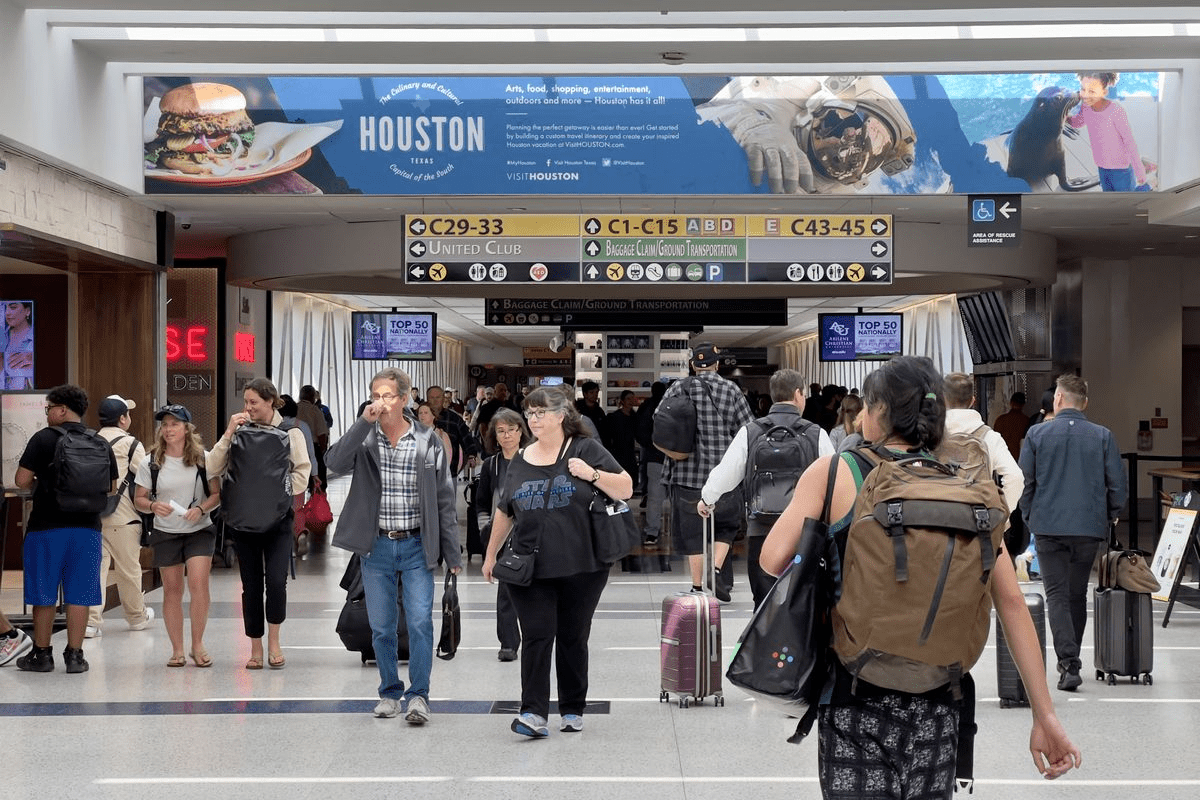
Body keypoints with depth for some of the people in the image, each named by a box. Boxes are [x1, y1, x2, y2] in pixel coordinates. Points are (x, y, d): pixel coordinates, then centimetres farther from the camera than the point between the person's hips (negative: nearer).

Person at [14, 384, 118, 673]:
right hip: (87, 526, 3)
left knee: (43, 594, 7)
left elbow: (21, 480, -8)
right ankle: (75, 655, 6)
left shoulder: (45, 438, -6)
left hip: (47, 526, -3)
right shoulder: (102, 444, 7)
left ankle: (41, 654, 13)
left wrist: (40, 482, 12)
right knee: (79, 594, 6)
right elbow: (110, 489, 12)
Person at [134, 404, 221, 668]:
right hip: (166, 533, 1)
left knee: (198, 584, -15)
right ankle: (177, 650, 15)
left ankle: (197, 645, 1)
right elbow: (139, 499, 5)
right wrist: (153, 506, -16)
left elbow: (217, 494, 2)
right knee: (172, 590, 6)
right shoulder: (151, 463, 0)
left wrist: (201, 509, -17)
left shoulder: (203, 458, -3)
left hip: (199, 531, -1)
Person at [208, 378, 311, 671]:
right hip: (242, 520, 2)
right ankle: (255, 647, 16)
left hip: (277, 519, -2)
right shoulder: (240, 431, 6)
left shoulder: (290, 433, 0)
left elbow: (302, 471, -2)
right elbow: (213, 469, -2)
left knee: (276, 581, -13)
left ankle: (274, 641, 7)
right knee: (251, 585, 6)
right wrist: (228, 434, -11)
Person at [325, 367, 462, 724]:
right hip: (376, 547, 1)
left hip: (417, 547, -1)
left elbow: (444, 501, 2)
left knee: (420, 622, -8)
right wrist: (364, 422, -25)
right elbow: (335, 462, -20)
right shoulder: (364, 440, 0)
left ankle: (418, 694, 0)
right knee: (381, 627, 8)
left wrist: (452, 554, 0)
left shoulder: (428, 443, -2)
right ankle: (390, 692, 21)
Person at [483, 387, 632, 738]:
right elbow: (504, 512, 21)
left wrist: (593, 474, -18)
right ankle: (533, 712, -10)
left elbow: (626, 489, -4)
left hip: (581, 568, -2)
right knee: (536, 637, -7)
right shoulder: (520, 461, 13)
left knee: (573, 639, 7)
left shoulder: (586, 450, 0)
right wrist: (491, 555, 23)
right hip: (530, 569, 2)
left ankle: (573, 710, 19)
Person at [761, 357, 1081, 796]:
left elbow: (772, 560, -8)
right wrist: (1044, 715, 4)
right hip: (937, 697, 4)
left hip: (857, 692, -3)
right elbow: (1011, 600, 1)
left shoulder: (833, 473, -4)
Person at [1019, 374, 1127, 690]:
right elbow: (1117, 482, 1)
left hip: (1048, 527, -2)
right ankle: (1070, 661, 27)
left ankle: (1068, 664, -16)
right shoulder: (1103, 436, 0)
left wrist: (1029, 517, 14)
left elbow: (1025, 481, 1)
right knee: (1078, 595, 15)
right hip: (1089, 527, 2)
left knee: (1057, 596, -1)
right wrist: (1110, 516, 16)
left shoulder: (1036, 434, -2)